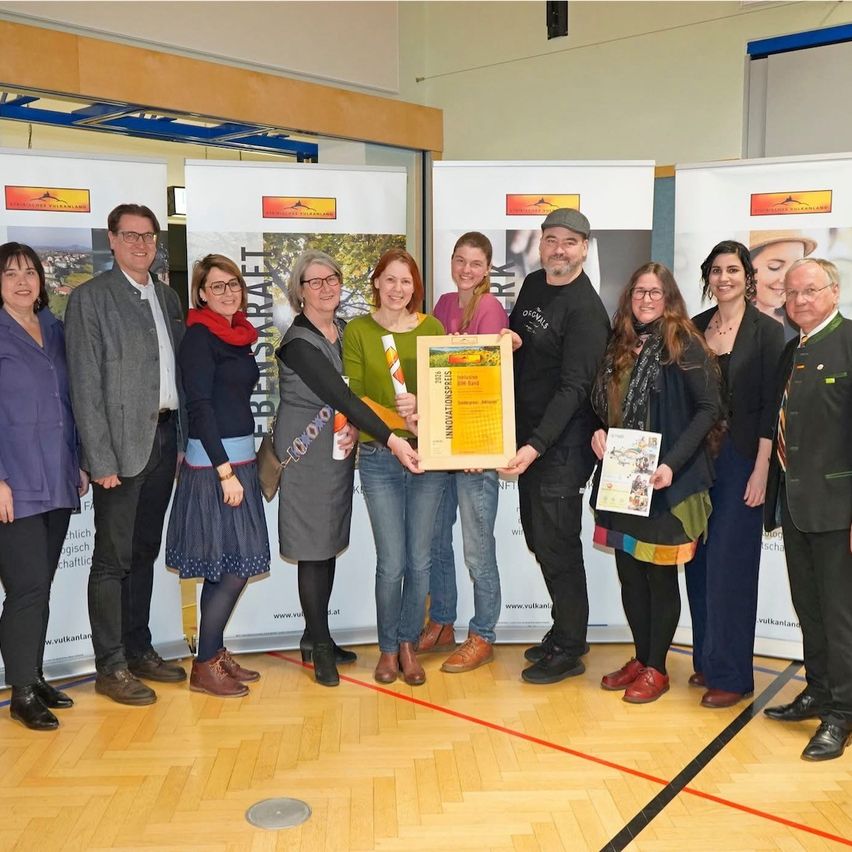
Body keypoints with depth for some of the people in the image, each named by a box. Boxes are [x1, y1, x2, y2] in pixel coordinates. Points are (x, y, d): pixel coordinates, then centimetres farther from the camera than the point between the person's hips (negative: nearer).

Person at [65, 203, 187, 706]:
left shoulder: (168, 299, 14)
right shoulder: (90, 298, -5)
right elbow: (86, 386, -10)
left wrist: (182, 439, 7)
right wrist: (101, 459, -15)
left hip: (165, 438, 6)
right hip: (121, 443, -6)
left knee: (145, 552, 15)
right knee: (113, 559, 1)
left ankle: (139, 650, 26)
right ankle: (110, 667, 12)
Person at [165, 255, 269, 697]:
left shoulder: (237, 335, 13)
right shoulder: (199, 336, -11)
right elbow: (200, 407, -16)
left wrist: (243, 464, 15)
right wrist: (225, 472, -19)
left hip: (238, 459, 8)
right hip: (213, 463, -8)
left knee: (228, 566, 13)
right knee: (234, 565, -5)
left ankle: (216, 652, 24)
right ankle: (204, 666, 7)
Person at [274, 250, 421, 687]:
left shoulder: (345, 330, 6)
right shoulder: (298, 343, -17)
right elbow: (340, 396, -26)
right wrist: (391, 439, -32)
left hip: (341, 450, 7)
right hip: (307, 452, -7)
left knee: (330, 542, 12)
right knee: (314, 546, 0)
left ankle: (315, 637, 26)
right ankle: (320, 644, 13)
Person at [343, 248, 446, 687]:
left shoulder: (432, 327, 5)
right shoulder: (357, 331, 2)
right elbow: (354, 396, -2)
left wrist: (421, 404, -19)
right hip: (379, 458, -1)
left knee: (419, 560, 7)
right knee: (391, 563, 0)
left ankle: (408, 644, 26)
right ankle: (388, 647, 22)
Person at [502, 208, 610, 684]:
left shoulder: (586, 309, -16)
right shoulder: (533, 286, 10)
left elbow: (574, 388, -21)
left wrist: (537, 446, -28)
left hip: (563, 441, -8)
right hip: (528, 434, 8)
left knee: (557, 543, -2)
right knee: (538, 538, 15)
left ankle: (569, 650, 14)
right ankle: (565, 628, 32)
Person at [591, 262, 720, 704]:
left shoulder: (684, 344, -8)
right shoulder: (620, 345, 10)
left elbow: (709, 408, -12)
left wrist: (672, 463, -21)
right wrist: (598, 432, -4)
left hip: (664, 482, -6)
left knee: (659, 575, 5)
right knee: (629, 572, 12)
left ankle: (656, 668, 20)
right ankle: (640, 658, 28)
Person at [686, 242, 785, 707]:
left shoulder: (767, 331, -4)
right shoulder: (695, 328, 8)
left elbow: (770, 406, -9)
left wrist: (760, 470, -13)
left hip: (739, 459, -4)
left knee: (730, 564, -2)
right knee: (699, 562, 9)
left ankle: (730, 674, 10)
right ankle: (706, 660, 23)